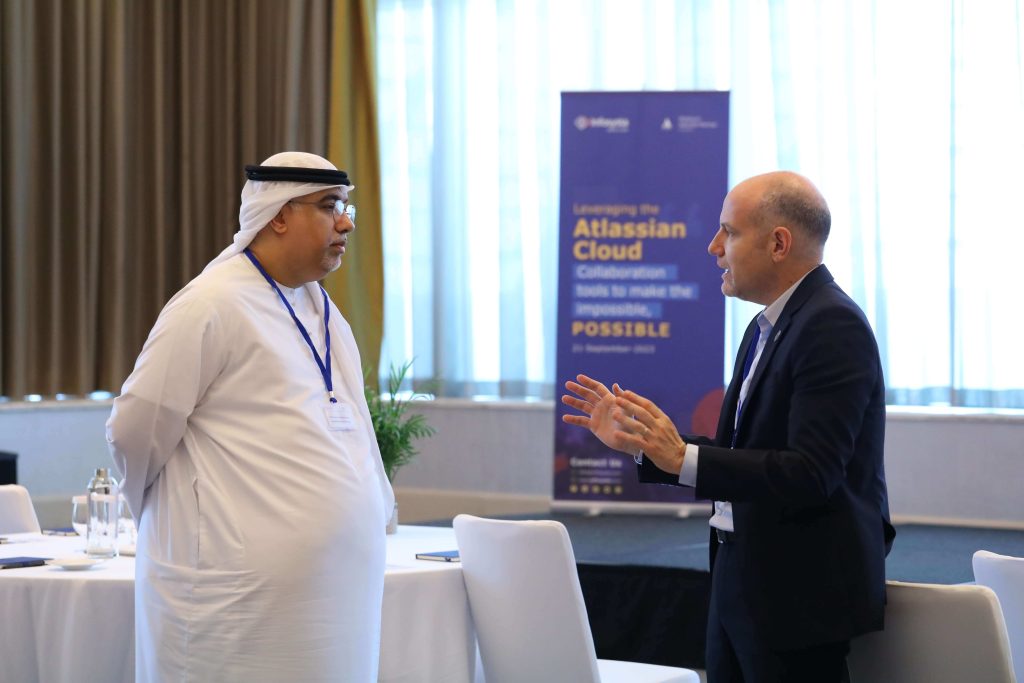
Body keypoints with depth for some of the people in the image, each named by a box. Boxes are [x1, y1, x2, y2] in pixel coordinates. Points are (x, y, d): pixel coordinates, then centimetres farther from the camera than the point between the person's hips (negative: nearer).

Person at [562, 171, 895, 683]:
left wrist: (683, 458, -26)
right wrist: (636, 441, 9)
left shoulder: (834, 327, -16)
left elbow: (811, 474, -24)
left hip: (800, 596, -9)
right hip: (740, 584, 9)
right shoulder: (767, 327, 15)